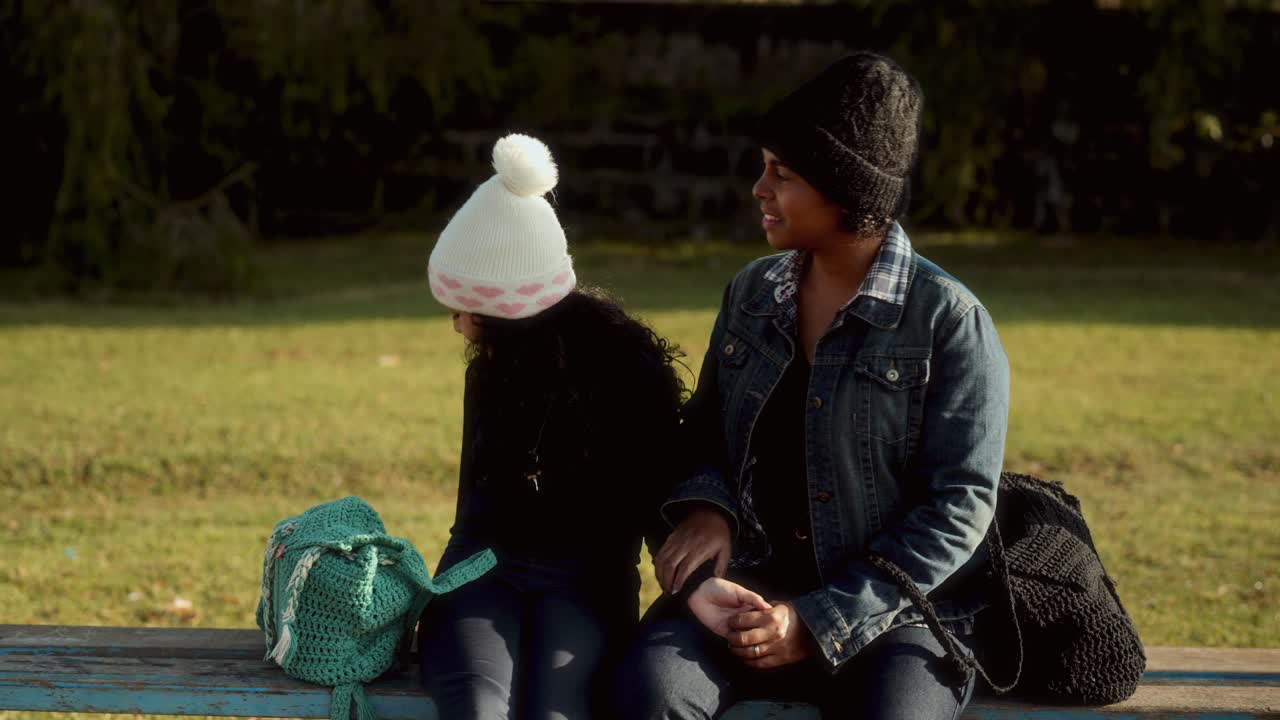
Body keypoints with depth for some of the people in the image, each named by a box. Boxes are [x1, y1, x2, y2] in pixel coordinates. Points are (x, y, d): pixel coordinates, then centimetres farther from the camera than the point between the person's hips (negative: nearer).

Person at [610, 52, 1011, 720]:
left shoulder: (950, 323, -8)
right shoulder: (751, 294, 8)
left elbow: (958, 506, -10)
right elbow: (704, 434, 19)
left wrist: (820, 620, -17)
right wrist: (706, 507, -5)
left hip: (895, 607, -3)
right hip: (750, 580, 3)